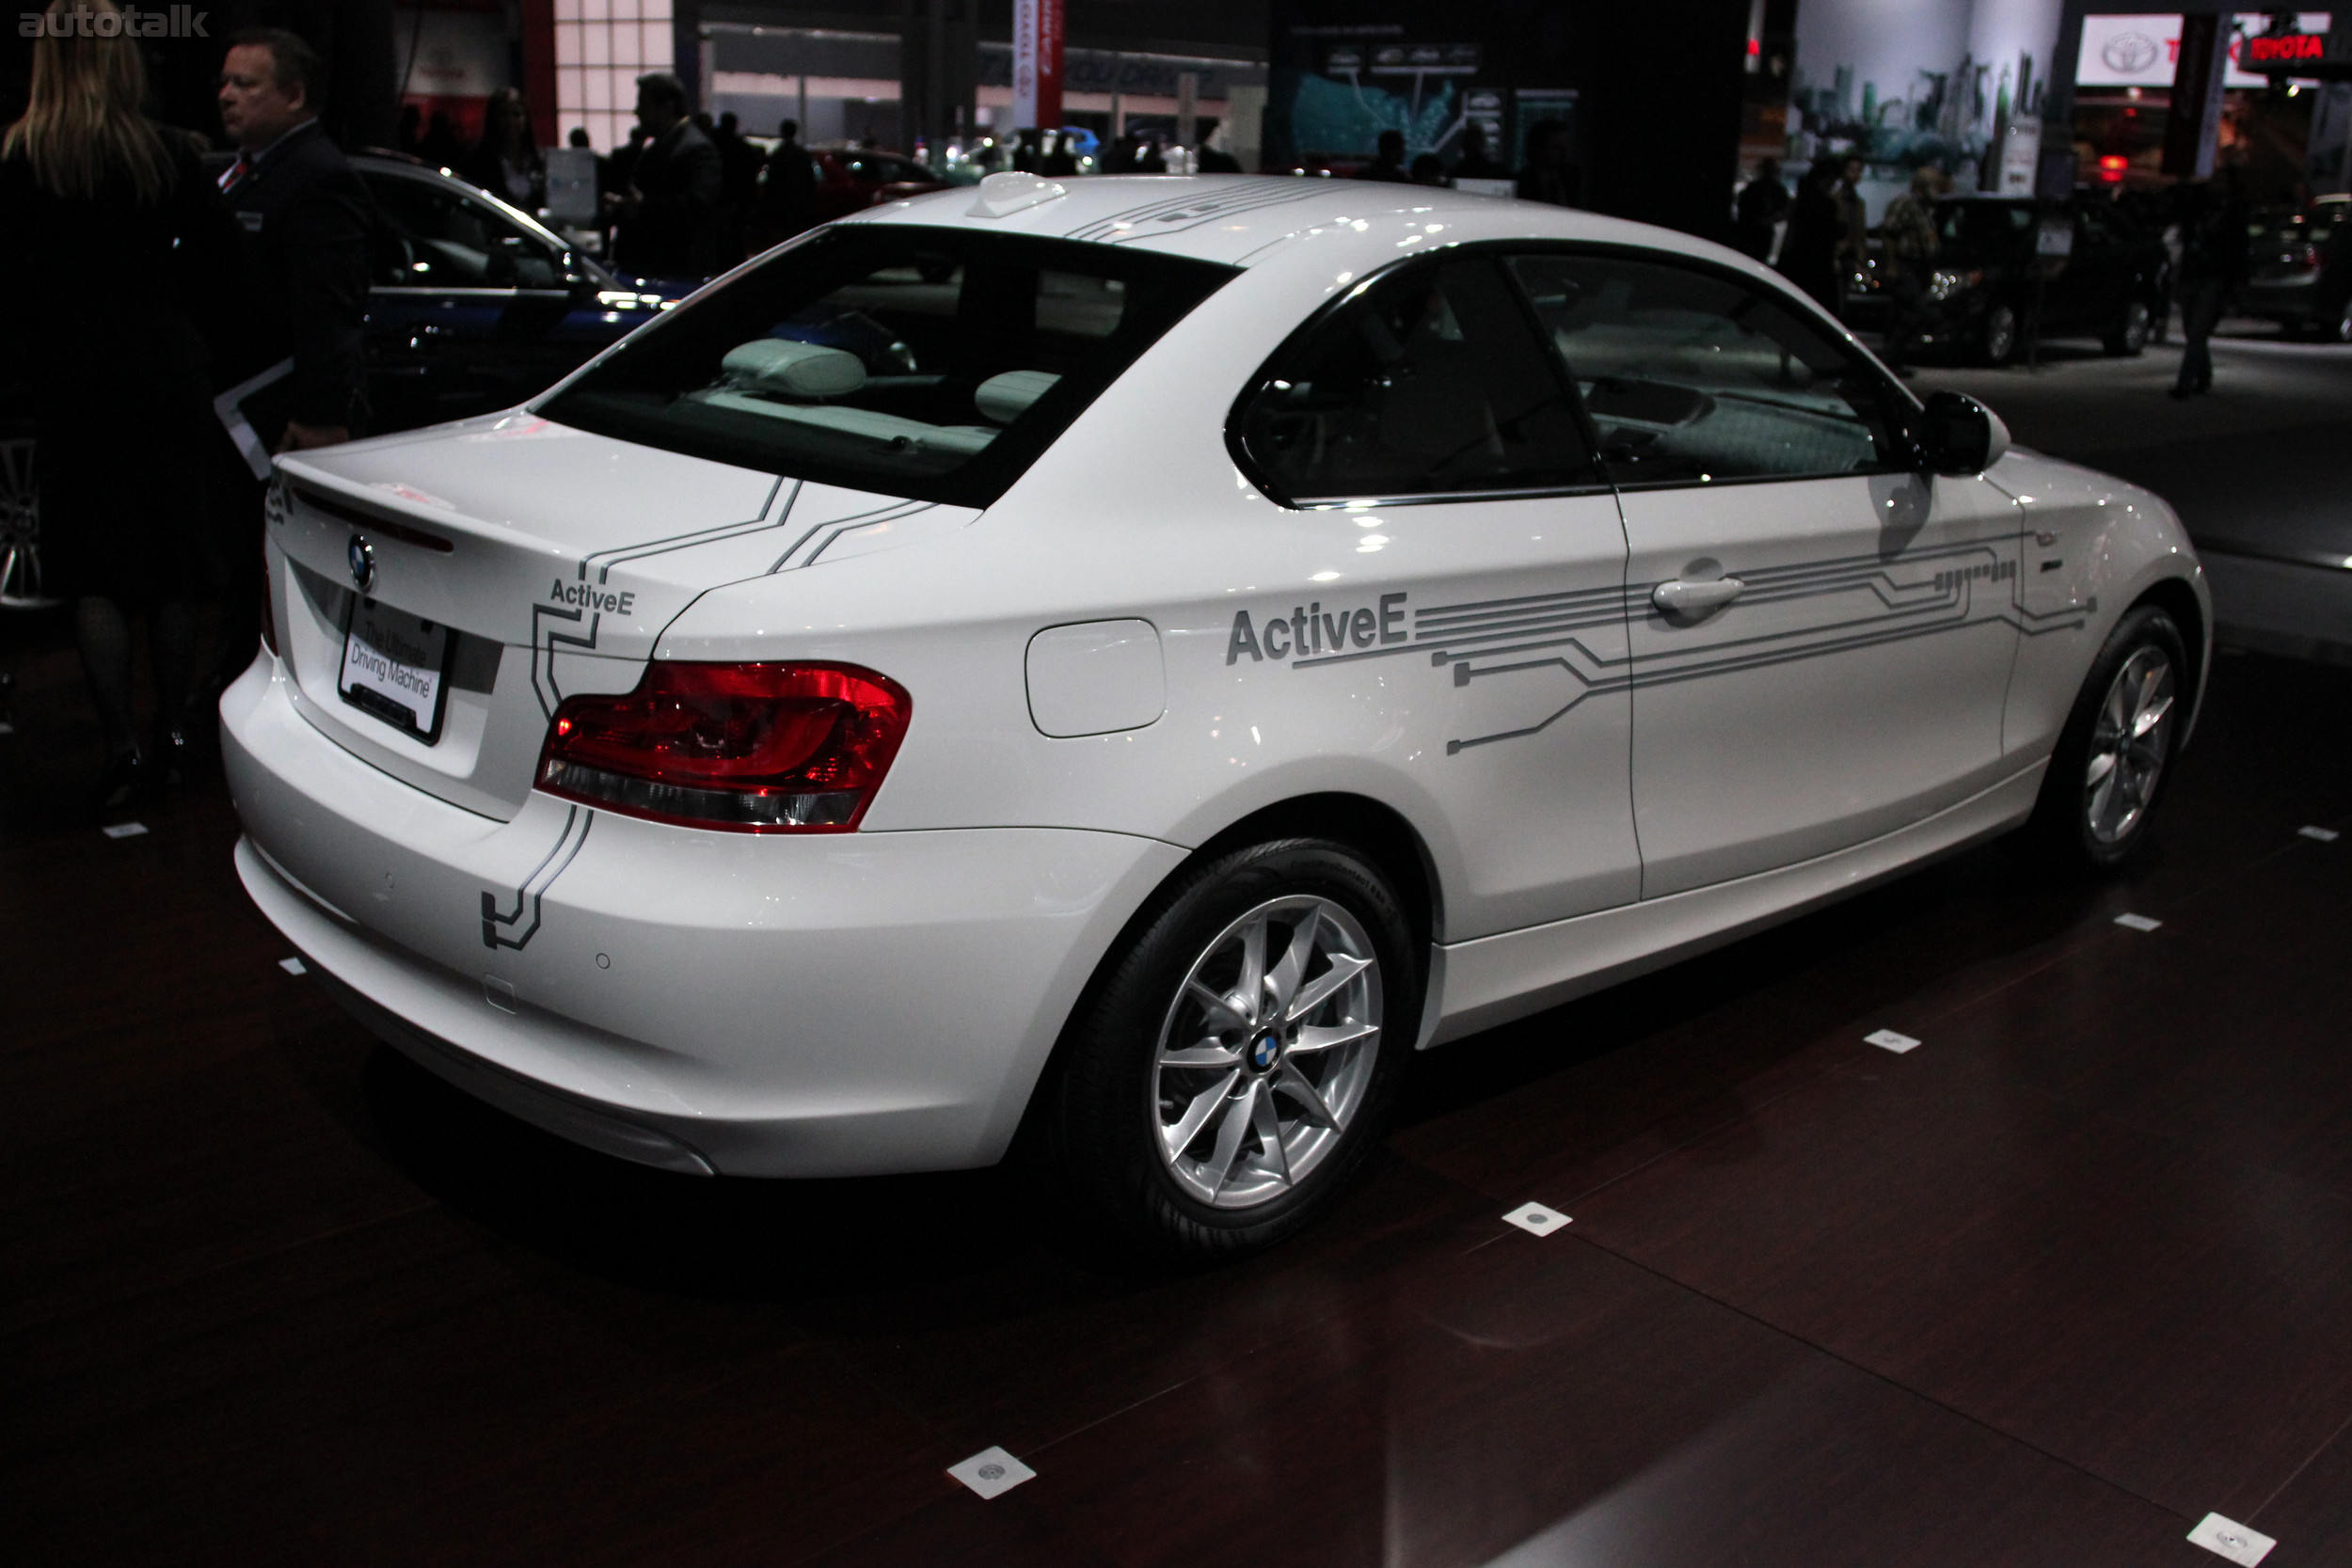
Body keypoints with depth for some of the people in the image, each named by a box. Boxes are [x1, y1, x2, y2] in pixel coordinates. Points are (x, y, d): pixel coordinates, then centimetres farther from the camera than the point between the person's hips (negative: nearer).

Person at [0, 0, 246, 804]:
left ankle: (124, 747, -1)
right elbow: (222, 261, 1)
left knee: (92, 572, 4)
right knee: (171, 563, 13)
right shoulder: (167, 153, -3)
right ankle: (172, 728, 21)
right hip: (164, 373, 2)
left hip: (74, 383, -2)